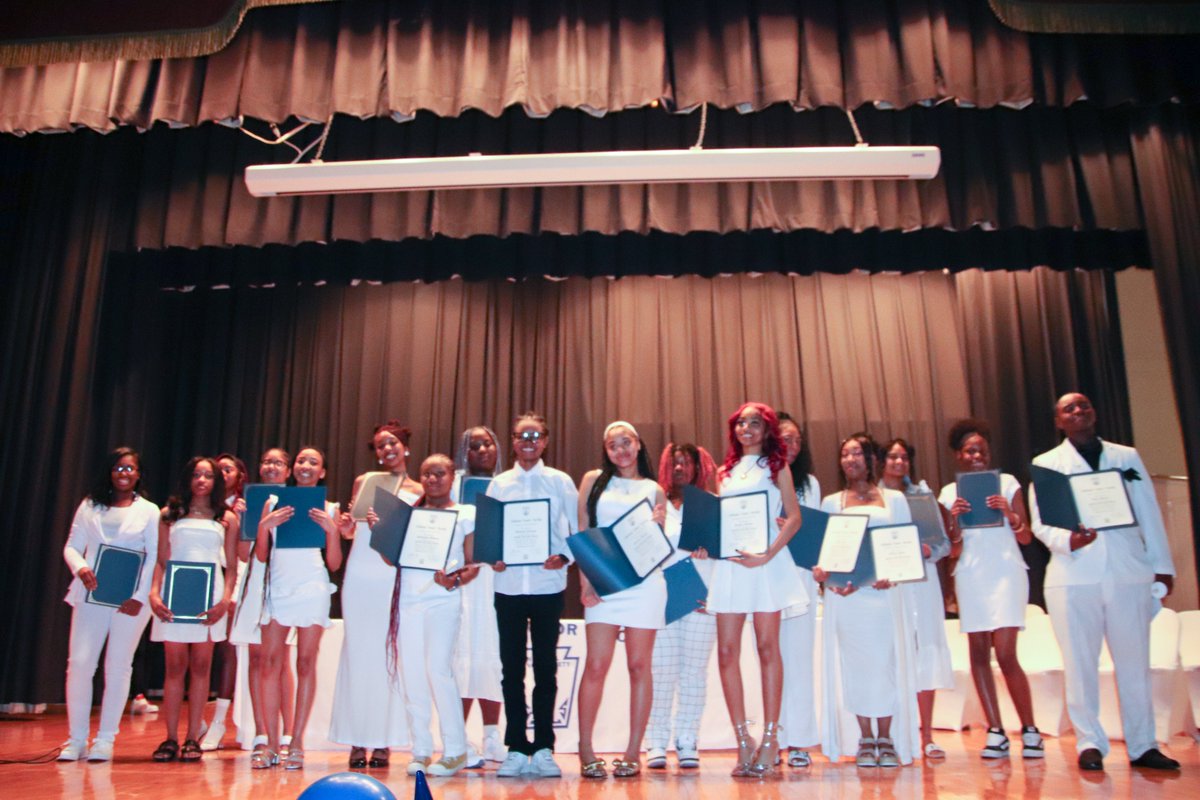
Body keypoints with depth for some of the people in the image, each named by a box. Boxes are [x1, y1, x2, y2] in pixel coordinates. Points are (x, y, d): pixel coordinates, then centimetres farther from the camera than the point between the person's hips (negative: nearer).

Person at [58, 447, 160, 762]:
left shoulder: (149, 511, 6)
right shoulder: (90, 506, 11)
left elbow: (155, 557, 0)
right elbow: (71, 546, 9)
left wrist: (140, 596, -10)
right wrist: (80, 567, -13)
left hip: (131, 600, -1)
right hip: (91, 595, 1)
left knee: (118, 666, 1)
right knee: (79, 662, -4)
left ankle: (105, 739, 9)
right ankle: (76, 738, 9)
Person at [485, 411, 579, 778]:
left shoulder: (560, 481, 4)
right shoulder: (499, 483, 8)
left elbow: (578, 528, 2)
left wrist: (564, 557, -15)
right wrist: (492, 557, -11)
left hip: (547, 585, -1)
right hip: (508, 585, 2)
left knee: (545, 666, 4)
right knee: (512, 668, 5)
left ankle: (543, 749, 12)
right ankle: (516, 748, 14)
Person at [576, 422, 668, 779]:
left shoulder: (654, 490, 12)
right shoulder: (593, 480, 11)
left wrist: (657, 525, -9)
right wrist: (585, 581, -3)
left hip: (644, 582, 1)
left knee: (639, 666, 3)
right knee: (596, 666, -5)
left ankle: (633, 752, 10)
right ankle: (586, 750, 5)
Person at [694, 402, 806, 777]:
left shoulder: (776, 466, 6)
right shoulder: (726, 471, 18)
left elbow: (794, 517, -3)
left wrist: (768, 554, -16)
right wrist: (705, 544, -3)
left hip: (766, 561, -4)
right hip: (729, 562, 4)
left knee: (767, 647, -1)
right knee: (727, 651, -1)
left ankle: (770, 738, 5)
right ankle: (743, 739, 7)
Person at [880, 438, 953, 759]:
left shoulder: (923, 494, 13)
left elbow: (944, 542, 8)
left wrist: (927, 550, -12)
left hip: (920, 580, 2)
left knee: (925, 653, -2)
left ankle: (927, 736, 4)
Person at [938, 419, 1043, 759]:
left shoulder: (1007, 483, 6)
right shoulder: (950, 492, 9)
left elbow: (1026, 538, 5)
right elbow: (951, 545, 8)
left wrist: (1010, 514, -14)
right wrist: (954, 519, -10)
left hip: (1005, 573, -2)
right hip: (970, 575, 2)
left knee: (1005, 654, -10)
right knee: (978, 652, 2)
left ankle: (1030, 729, 5)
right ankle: (996, 731, 10)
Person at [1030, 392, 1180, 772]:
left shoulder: (1127, 456, 14)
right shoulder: (1046, 463, 7)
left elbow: (1149, 515, 14)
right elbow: (1040, 523, 1)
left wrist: (1162, 565, 10)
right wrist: (1067, 540, -18)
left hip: (1129, 573, 2)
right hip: (1074, 576, -2)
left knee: (1135, 662, 7)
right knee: (1081, 664, 2)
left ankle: (1142, 746, 17)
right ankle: (1090, 744, 11)